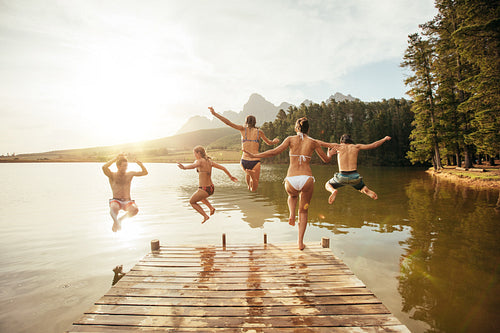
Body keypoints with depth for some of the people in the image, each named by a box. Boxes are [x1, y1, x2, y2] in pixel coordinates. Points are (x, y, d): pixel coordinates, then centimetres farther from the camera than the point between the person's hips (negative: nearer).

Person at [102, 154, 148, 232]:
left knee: (135, 210, -31)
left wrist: (141, 164, -10)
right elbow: (104, 167, -14)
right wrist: (116, 158, -12)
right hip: (116, 201, -3)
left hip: (127, 202, 4)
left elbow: (145, 172, 10)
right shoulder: (112, 175, 6)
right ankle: (115, 221, -15)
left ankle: (121, 219, -3)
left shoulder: (130, 174, 13)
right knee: (114, 207, -41)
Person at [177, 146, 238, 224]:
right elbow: (223, 168, 10)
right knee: (199, 196, 38)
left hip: (204, 189, -8)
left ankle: (205, 216, 7)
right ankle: (211, 207, 23)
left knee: (192, 201, 18)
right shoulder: (209, 161, 6)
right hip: (211, 188, 8)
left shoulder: (200, 161, -15)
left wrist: (184, 167, -58)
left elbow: (193, 165, -39)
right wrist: (230, 176, 23)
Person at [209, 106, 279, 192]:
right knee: (254, 189, 9)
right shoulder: (259, 132, 7)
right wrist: (275, 141, 45)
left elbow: (228, 122, -4)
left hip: (244, 161, 2)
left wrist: (214, 113, 1)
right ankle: (252, 174, -20)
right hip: (255, 162, -2)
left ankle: (249, 185, 23)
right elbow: (269, 143, 22)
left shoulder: (243, 129, 3)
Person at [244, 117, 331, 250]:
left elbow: (275, 151, -8)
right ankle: (300, 242, 18)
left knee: (292, 195, 38)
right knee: (303, 211, 20)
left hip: (291, 181, 0)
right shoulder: (314, 142, 8)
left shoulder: (291, 139, 5)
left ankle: (292, 215, 12)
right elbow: (326, 160, 17)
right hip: (307, 179, 0)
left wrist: (255, 155, -1)